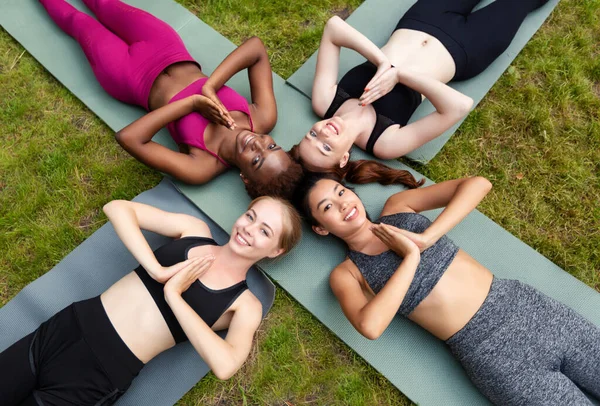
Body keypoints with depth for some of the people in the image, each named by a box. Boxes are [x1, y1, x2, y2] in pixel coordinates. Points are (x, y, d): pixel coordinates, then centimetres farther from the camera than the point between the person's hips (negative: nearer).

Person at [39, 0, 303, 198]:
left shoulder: (202, 168, -39)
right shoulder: (265, 118, -29)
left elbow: (128, 138, -40)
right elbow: (256, 46, -25)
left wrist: (192, 102, -43)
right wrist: (209, 86, -36)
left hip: (129, 74, -3)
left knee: (80, 23, 20)